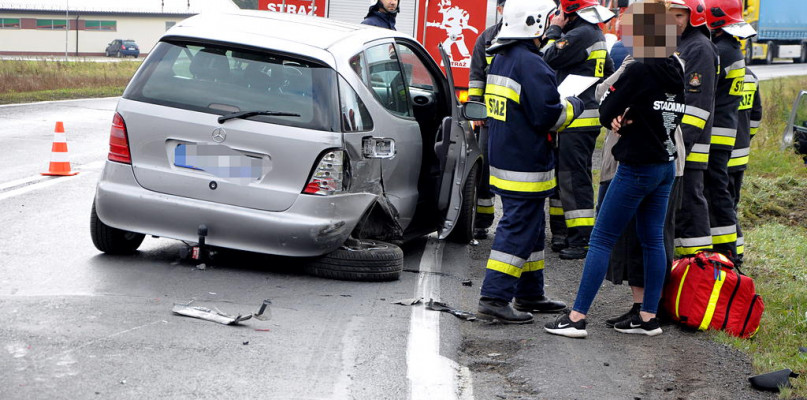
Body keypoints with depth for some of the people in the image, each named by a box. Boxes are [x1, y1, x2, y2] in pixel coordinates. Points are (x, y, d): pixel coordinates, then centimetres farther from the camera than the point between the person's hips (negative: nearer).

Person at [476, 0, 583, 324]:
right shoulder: (530, 64, -19)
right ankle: (494, 299, -7)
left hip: (502, 161, 10)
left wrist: (560, 106, 16)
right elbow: (549, 115, -20)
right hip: (527, 168, -10)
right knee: (517, 231, -6)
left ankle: (529, 295, 27)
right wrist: (572, 107, -1)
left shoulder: (500, 60, 12)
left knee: (530, 228, 19)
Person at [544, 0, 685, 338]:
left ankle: (576, 318, -3)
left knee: (601, 240, -3)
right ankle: (648, 317, 17)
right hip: (667, 166, 8)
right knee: (652, 240, 13)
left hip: (637, 168, -8)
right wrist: (628, 120, -4)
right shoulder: (676, 70, 6)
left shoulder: (639, 71, -18)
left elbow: (606, 111, -14)